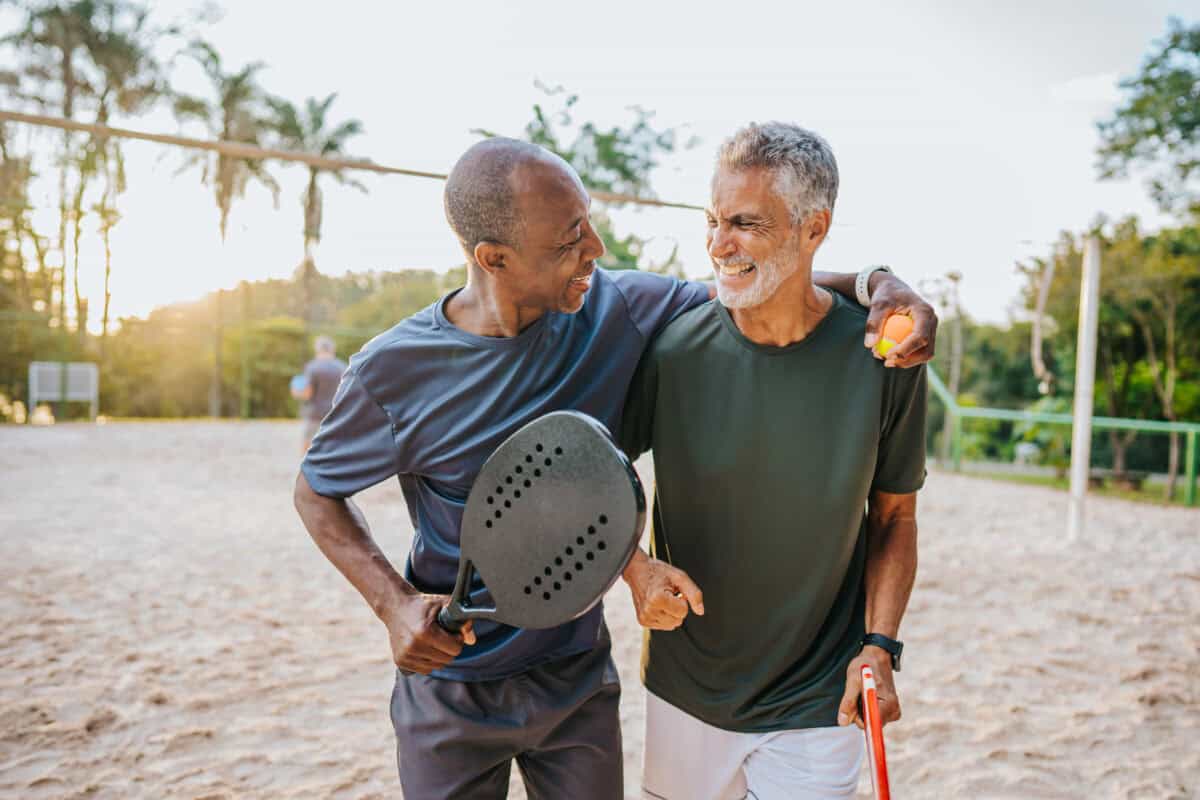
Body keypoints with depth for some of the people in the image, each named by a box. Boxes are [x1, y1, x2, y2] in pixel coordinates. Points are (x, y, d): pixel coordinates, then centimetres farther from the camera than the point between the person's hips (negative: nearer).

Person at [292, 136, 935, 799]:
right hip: (449, 687, -2)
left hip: (577, 677, 3)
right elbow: (317, 493, -3)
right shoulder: (391, 371, -19)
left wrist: (875, 282, -17)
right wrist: (393, 603, -17)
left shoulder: (617, 308, -13)